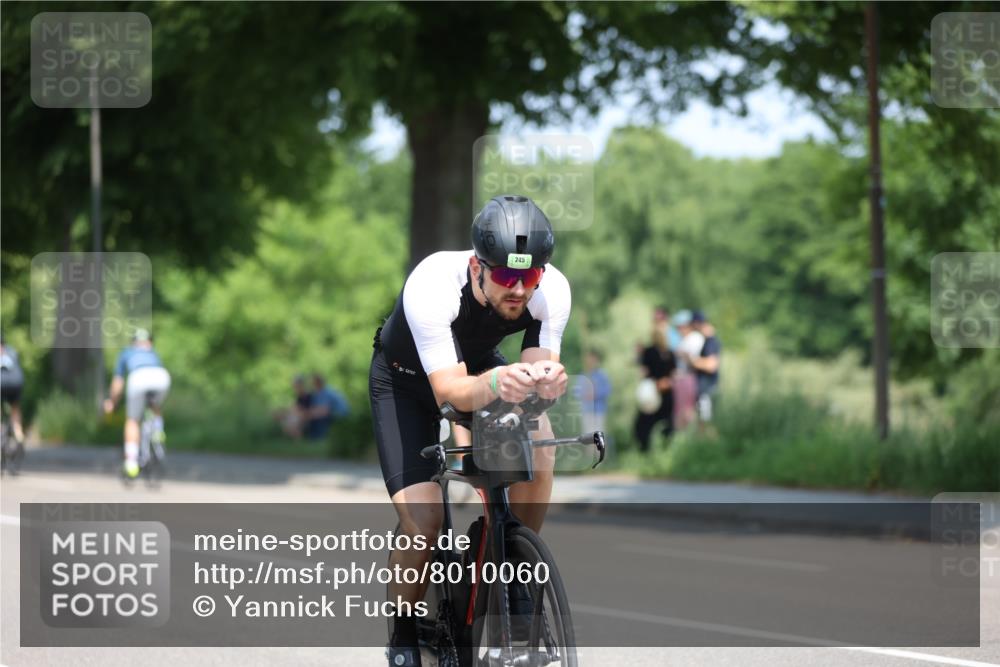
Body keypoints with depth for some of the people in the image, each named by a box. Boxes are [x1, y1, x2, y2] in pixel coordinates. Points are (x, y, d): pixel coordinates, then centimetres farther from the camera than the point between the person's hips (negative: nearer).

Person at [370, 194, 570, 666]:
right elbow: (451, 392, -42)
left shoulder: (552, 290, -29)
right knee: (423, 527, -17)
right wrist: (495, 383, -63)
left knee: (538, 438, -28)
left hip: (481, 366, 3)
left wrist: (546, 380, -54)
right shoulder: (431, 286, -39)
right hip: (406, 380, -3)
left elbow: (540, 366, -30)